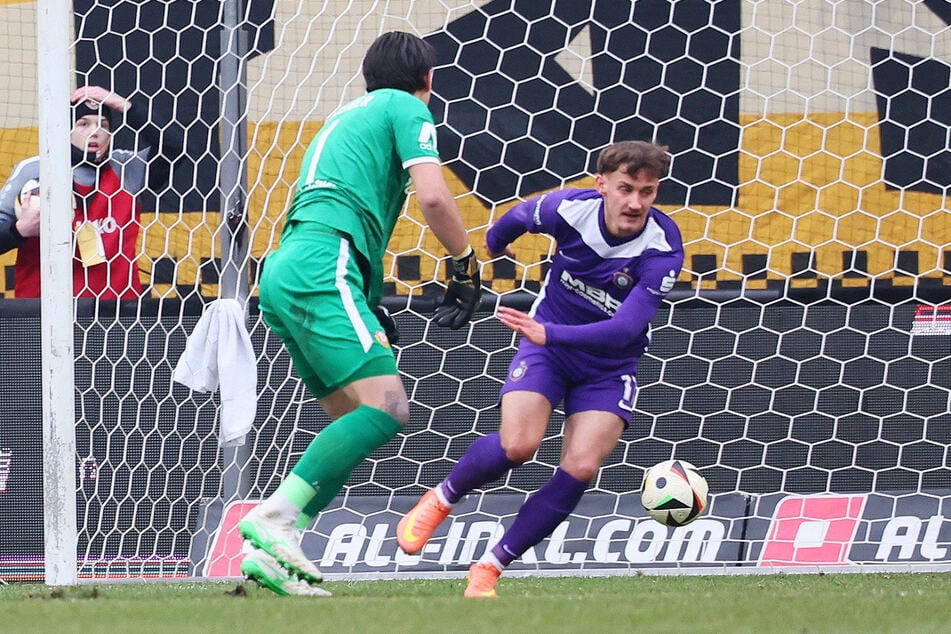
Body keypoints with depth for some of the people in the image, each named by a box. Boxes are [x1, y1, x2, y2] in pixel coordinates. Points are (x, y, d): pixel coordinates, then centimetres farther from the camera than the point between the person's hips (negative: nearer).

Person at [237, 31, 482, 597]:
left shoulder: (346, 118, 33)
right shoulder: (408, 107, 7)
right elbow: (432, 195, -7)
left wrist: (371, 309, 33)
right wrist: (466, 267, 6)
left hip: (283, 274, 9)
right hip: (322, 270, -9)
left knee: (355, 423, 10)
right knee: (387, 407, -19)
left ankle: (271, 550, -1)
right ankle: (275, 517, -29)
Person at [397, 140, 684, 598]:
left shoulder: (663, 248, -25)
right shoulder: (569, 208, -20)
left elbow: (625, 329, -35)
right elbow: (520, 216, 6)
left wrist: (550, 334, -47)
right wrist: (494, 243, 28)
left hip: (609, 366, 0)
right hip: (546, 346, 0)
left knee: (581, 468, -18)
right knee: (517, 445, -23)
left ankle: (489, 568, -6)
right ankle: (440, 500, 6)